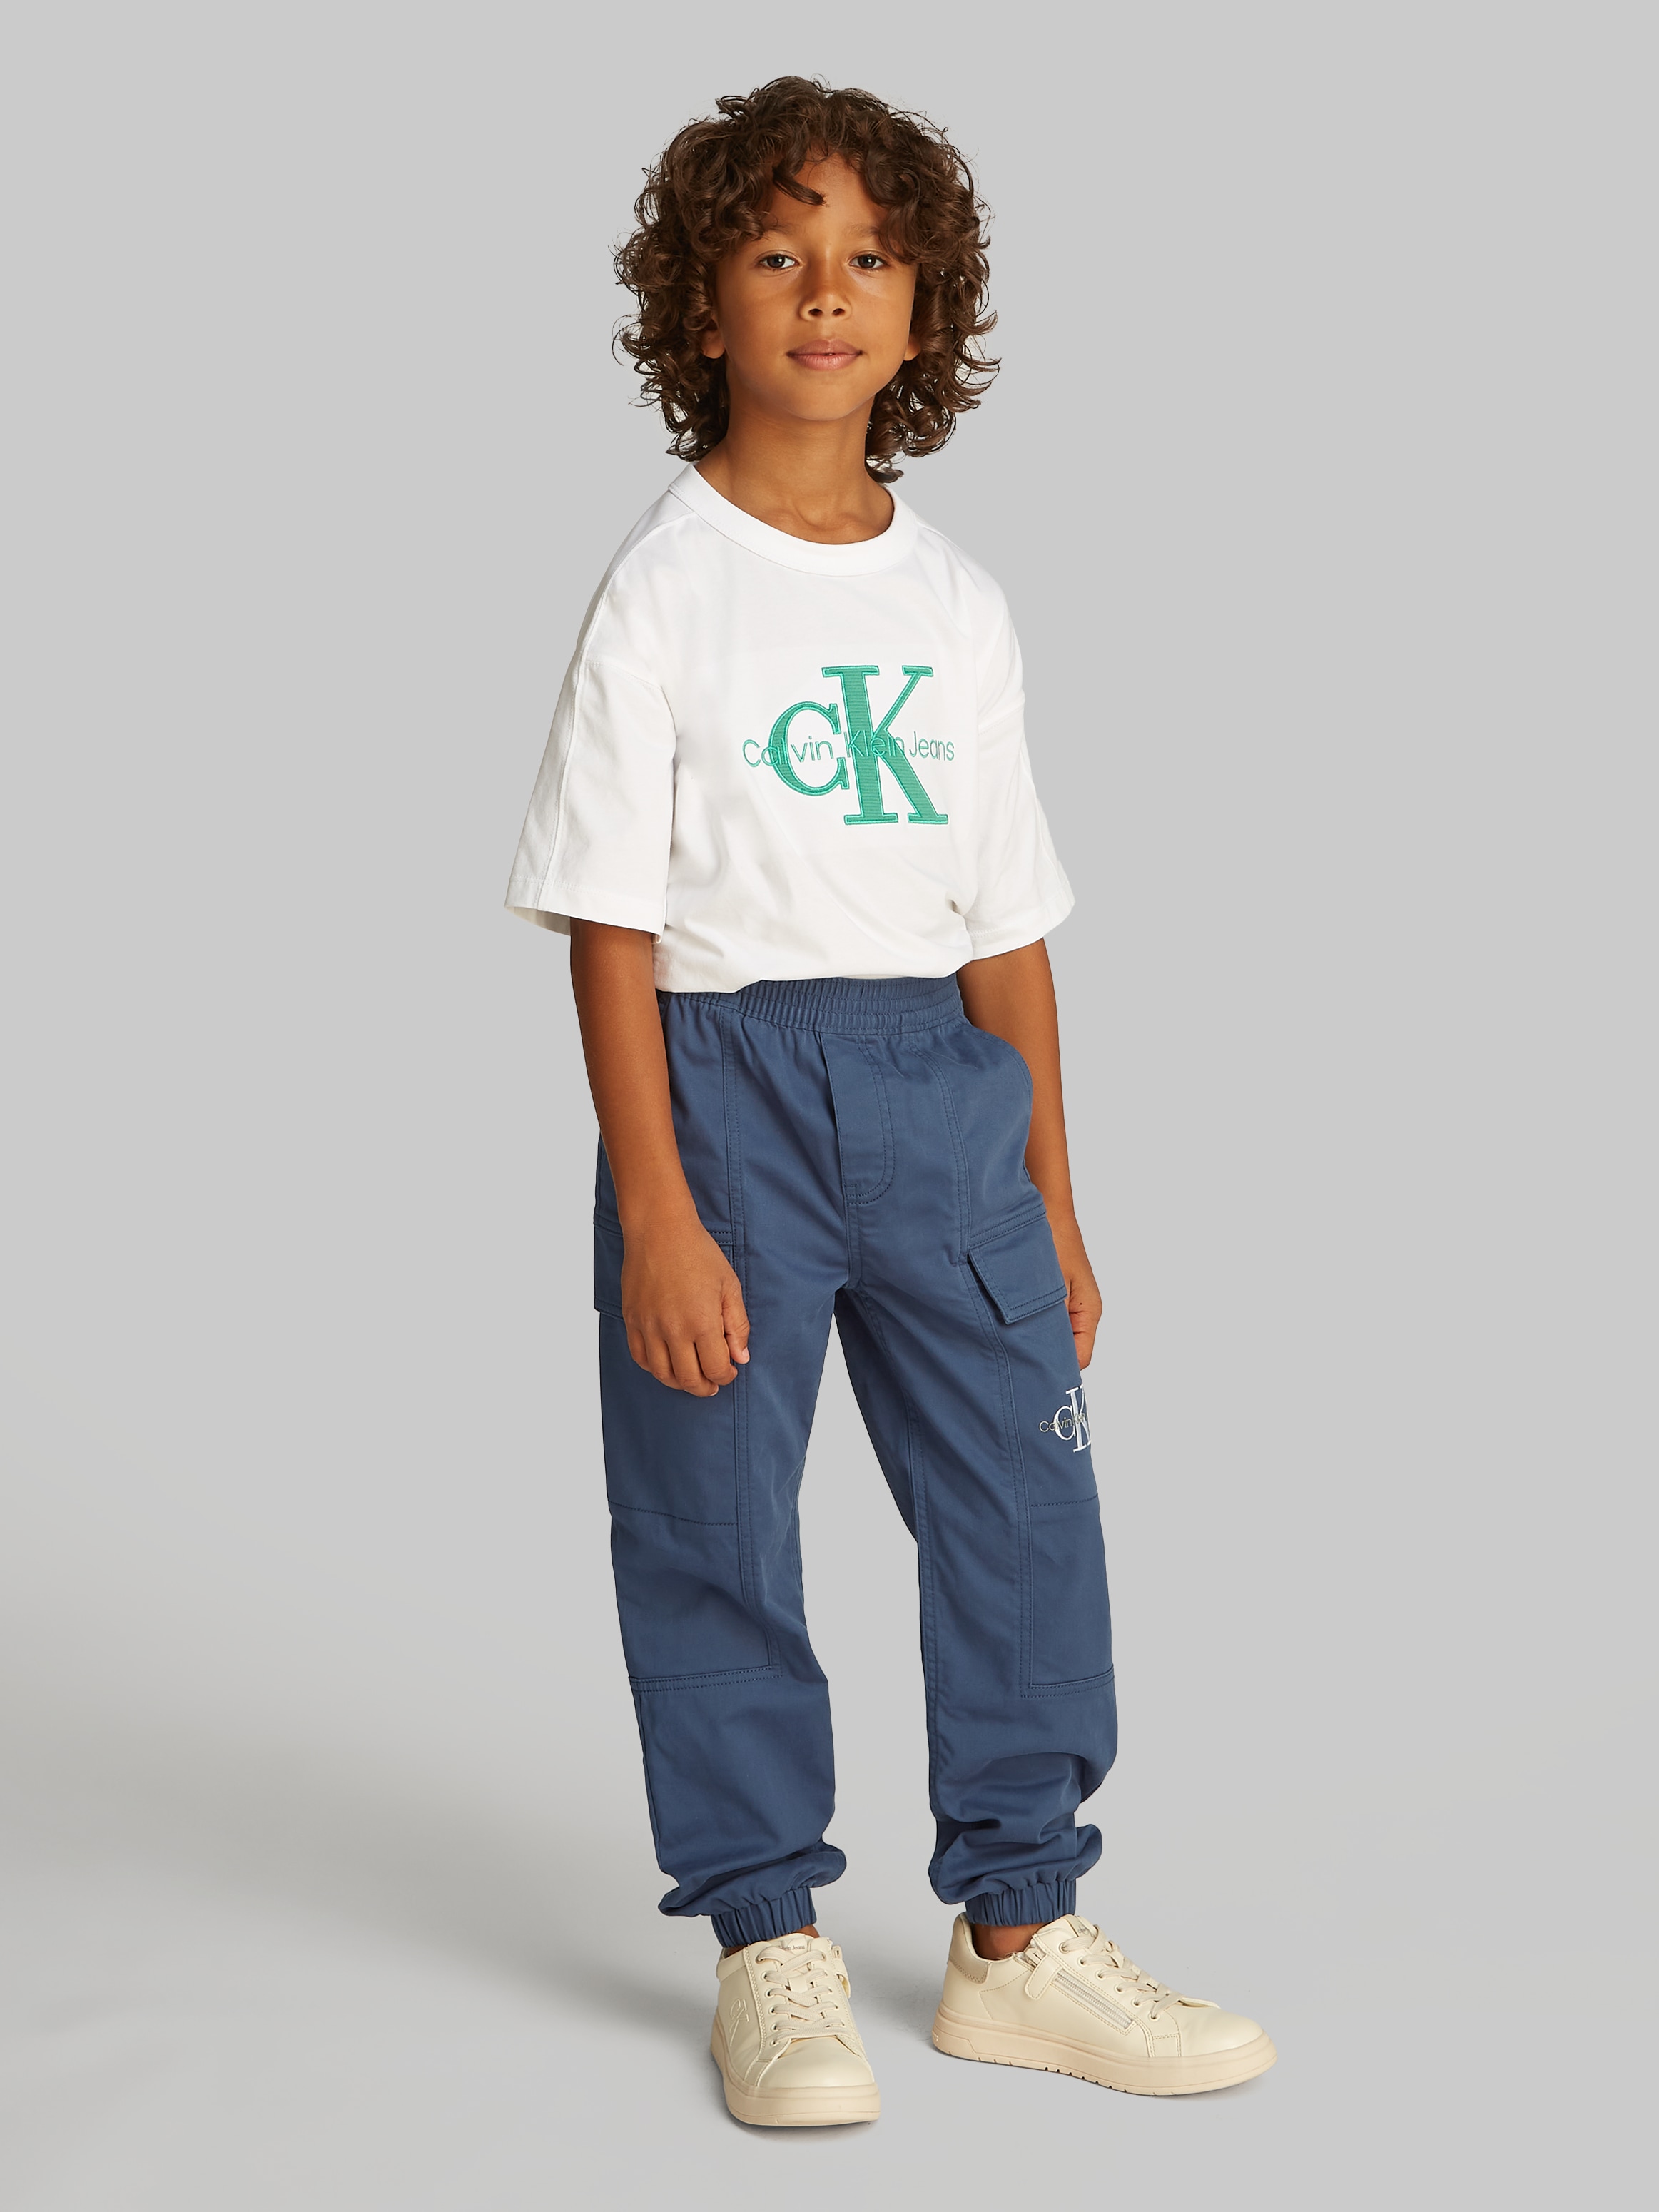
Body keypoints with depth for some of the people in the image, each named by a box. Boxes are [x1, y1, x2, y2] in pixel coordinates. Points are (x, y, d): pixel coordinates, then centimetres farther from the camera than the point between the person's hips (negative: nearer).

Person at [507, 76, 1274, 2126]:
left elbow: (1007, 924, 12)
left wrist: (1051, 1205, 12)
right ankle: (769, 1951, 19)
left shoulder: (959, 606, 10)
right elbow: (609, 928, -8)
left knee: (1029, 1506, 5)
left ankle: (1017, 1936, 20)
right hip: (724, 1073, -4)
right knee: (716, 1530, 2)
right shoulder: (665, 588, -4)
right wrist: (656, 1214, -15)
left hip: (940, 1077, 5)